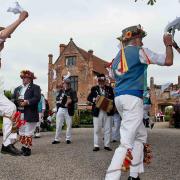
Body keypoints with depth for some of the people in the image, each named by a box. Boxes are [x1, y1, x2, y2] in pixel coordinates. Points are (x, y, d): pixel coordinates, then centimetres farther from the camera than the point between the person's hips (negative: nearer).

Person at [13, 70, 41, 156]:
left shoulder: (35, 87, 3)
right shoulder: (17, 88, 21)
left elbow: (37, 98, -11)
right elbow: (13, 99, 12)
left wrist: (27, 102, -24)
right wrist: (17, 102, -10)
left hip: (30, 114, -6)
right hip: (19, 113, 6)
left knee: (28, 132, -4)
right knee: (21, 132, 10)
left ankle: (28, 148, 3)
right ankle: (23, 147, 21)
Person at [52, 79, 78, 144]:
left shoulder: (72, 92, 0)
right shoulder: (60, 91, 12)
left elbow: (75, 99, -14)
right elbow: (57, 99, 11)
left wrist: (71, 101, -31)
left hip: (68, 110, -3)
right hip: (60, 109, 3)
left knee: (69, 125, 2)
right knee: (58, 125, 4)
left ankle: (68, 139, 13)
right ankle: (56, 139, 11)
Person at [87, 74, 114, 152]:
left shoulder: (110, 88, 9)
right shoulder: (94, 88, 7)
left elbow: (113, 98, 8)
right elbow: (89, 98, 4)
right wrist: (94, 99, -16)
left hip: (108, 111, 1)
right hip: (97, 112, -1)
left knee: (108, 129, 5)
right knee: (97, 129, 2)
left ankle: (107, 145, 14)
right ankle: (96, 145, 9)